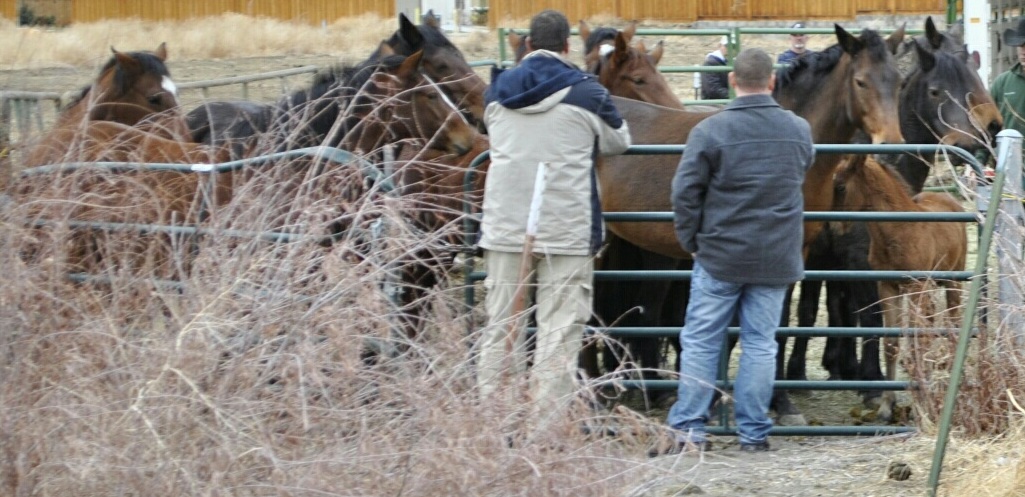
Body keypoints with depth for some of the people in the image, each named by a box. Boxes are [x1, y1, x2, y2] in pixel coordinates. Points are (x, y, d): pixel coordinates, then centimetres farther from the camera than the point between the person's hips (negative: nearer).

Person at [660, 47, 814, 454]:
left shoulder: (711, 131, -12)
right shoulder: (799, 130, 2)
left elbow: (685, 192, -10)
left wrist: (691, 241, 2)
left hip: (720, 255, -3)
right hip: (777, 258, 3)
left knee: (700, 341, 5)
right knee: (760, 344, 7)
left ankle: (689, 428, 3)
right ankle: (754, 432, 9)